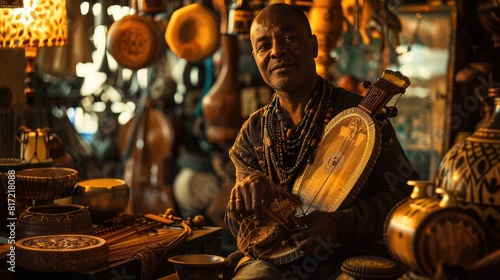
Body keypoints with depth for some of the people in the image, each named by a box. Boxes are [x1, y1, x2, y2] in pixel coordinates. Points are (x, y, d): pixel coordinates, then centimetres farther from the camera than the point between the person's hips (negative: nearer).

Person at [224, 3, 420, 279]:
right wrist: (247, 188, -14)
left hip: (349, 255, -2)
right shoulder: (253, 131, 9)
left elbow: (405, 192, -5)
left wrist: (339, 225, -21)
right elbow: (241, 227, 10)